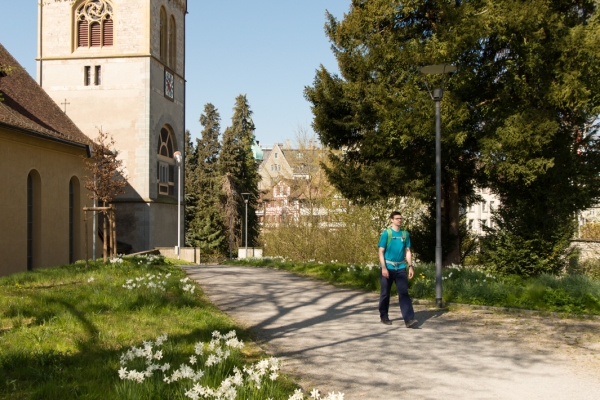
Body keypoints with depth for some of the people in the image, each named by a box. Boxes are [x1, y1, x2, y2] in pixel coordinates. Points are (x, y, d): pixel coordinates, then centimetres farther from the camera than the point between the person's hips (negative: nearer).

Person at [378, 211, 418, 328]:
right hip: (388, 268, -3)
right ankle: (384, 316, 22)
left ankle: (409, 319, -13)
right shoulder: (386, 233, -4)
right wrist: (384, 267, -15)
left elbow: (407, 251, 12)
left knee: (404, 293, -6)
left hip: (401, 268, 3)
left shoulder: (405, 234, 8)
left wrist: (410, 266, 4)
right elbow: (381, 252, -6)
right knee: (385, 293, 8)